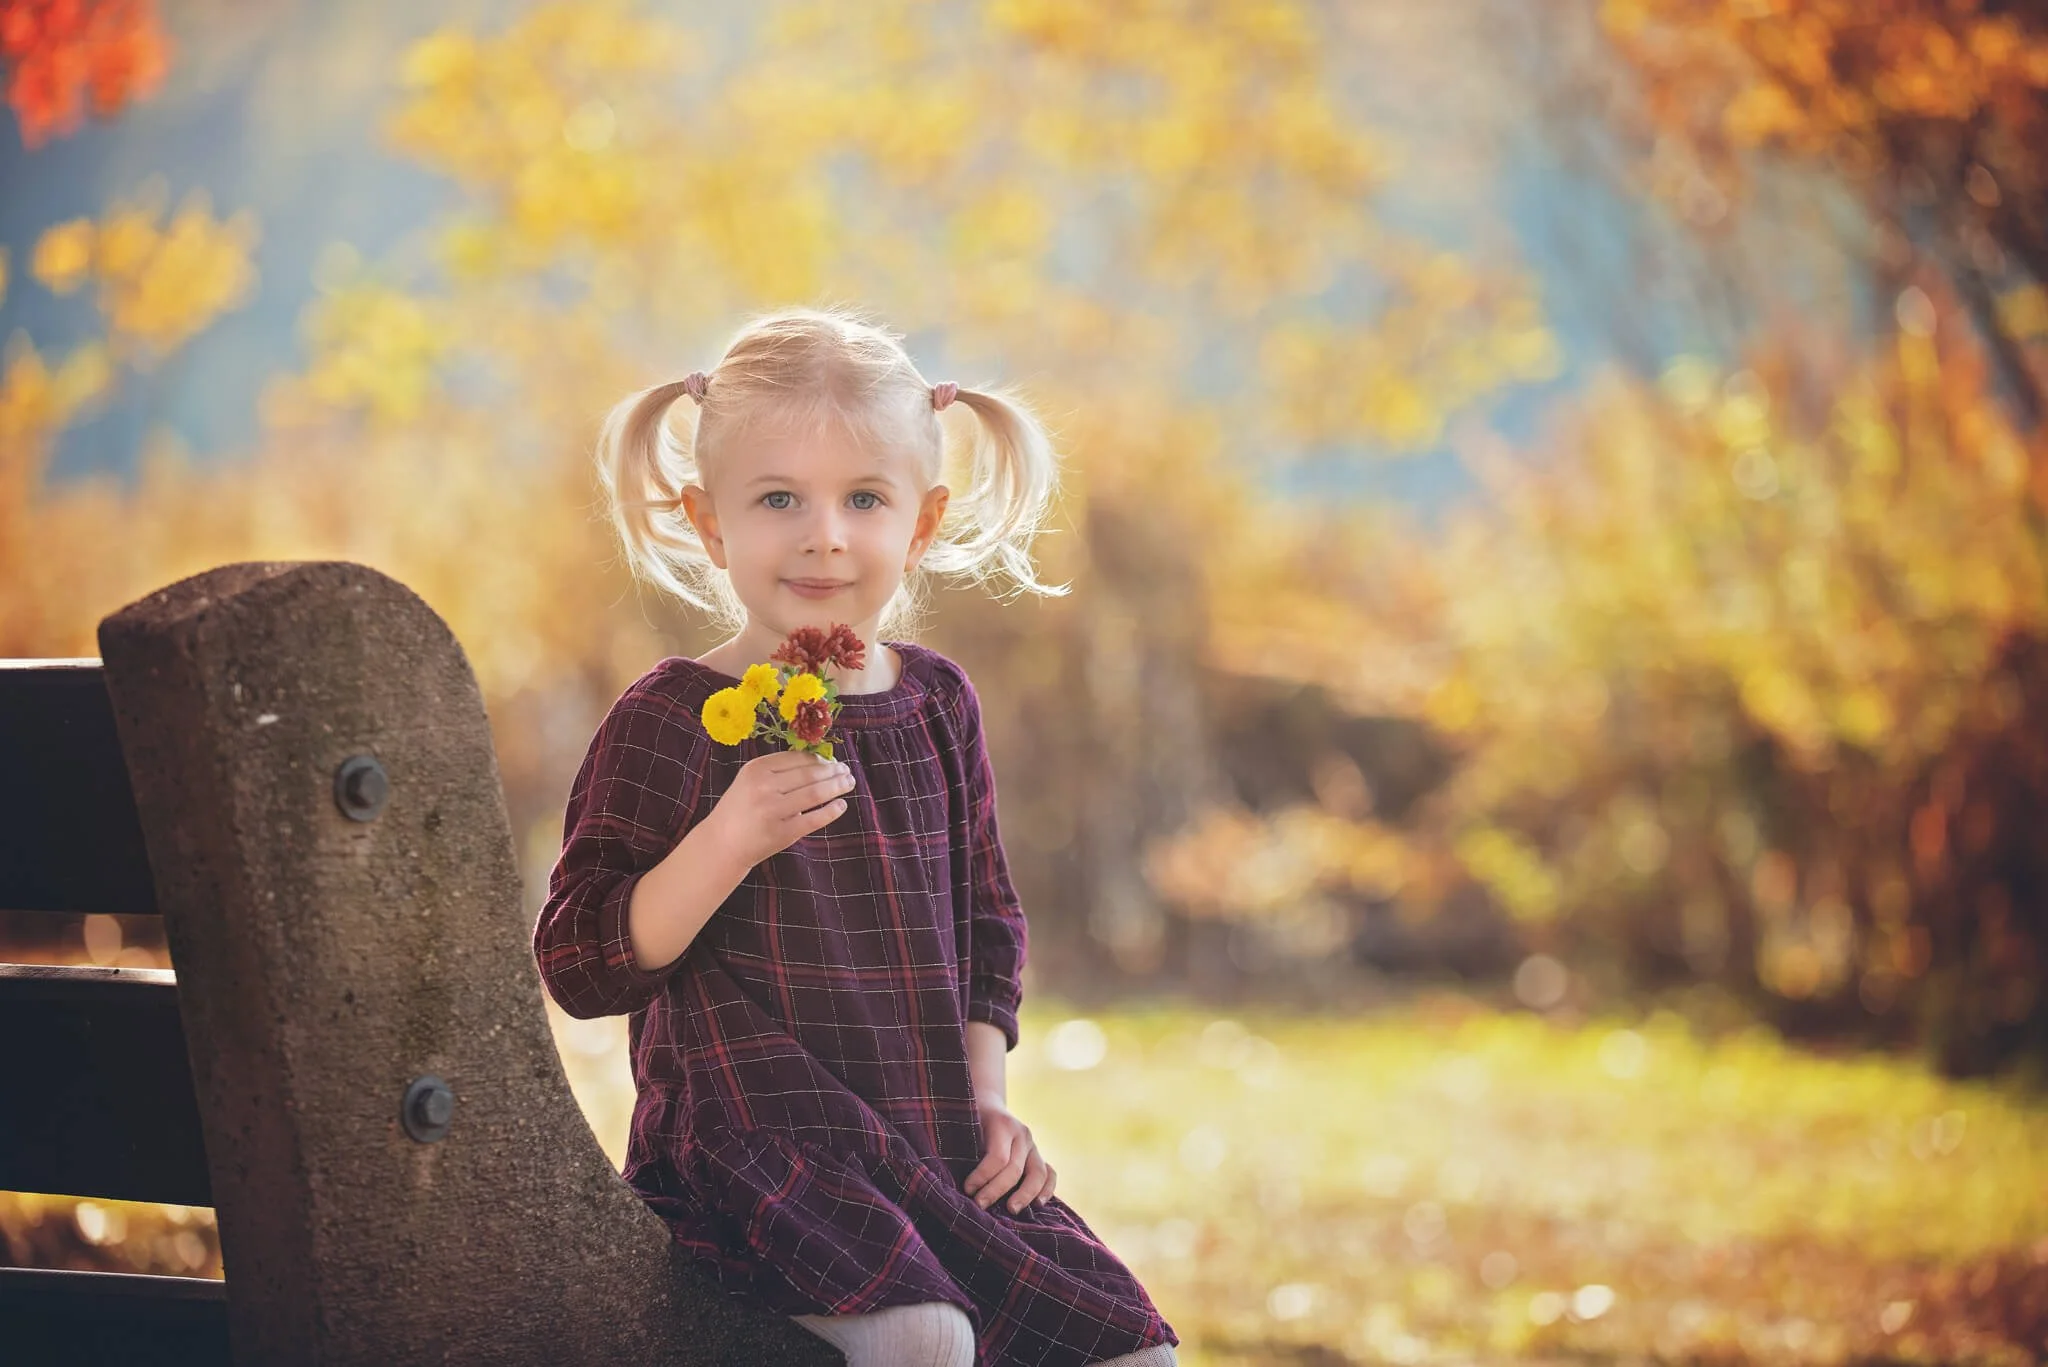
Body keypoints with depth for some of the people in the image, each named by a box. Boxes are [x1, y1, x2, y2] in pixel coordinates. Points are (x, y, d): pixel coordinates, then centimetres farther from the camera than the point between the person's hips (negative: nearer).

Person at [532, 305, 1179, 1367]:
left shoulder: (935, 703, 11)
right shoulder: (672, 721, -6)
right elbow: (579, 967, -10)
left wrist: (984, 1098, 8)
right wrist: (727, 841, -22)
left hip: (930, 1139, 6)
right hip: (755, 1143, -6)